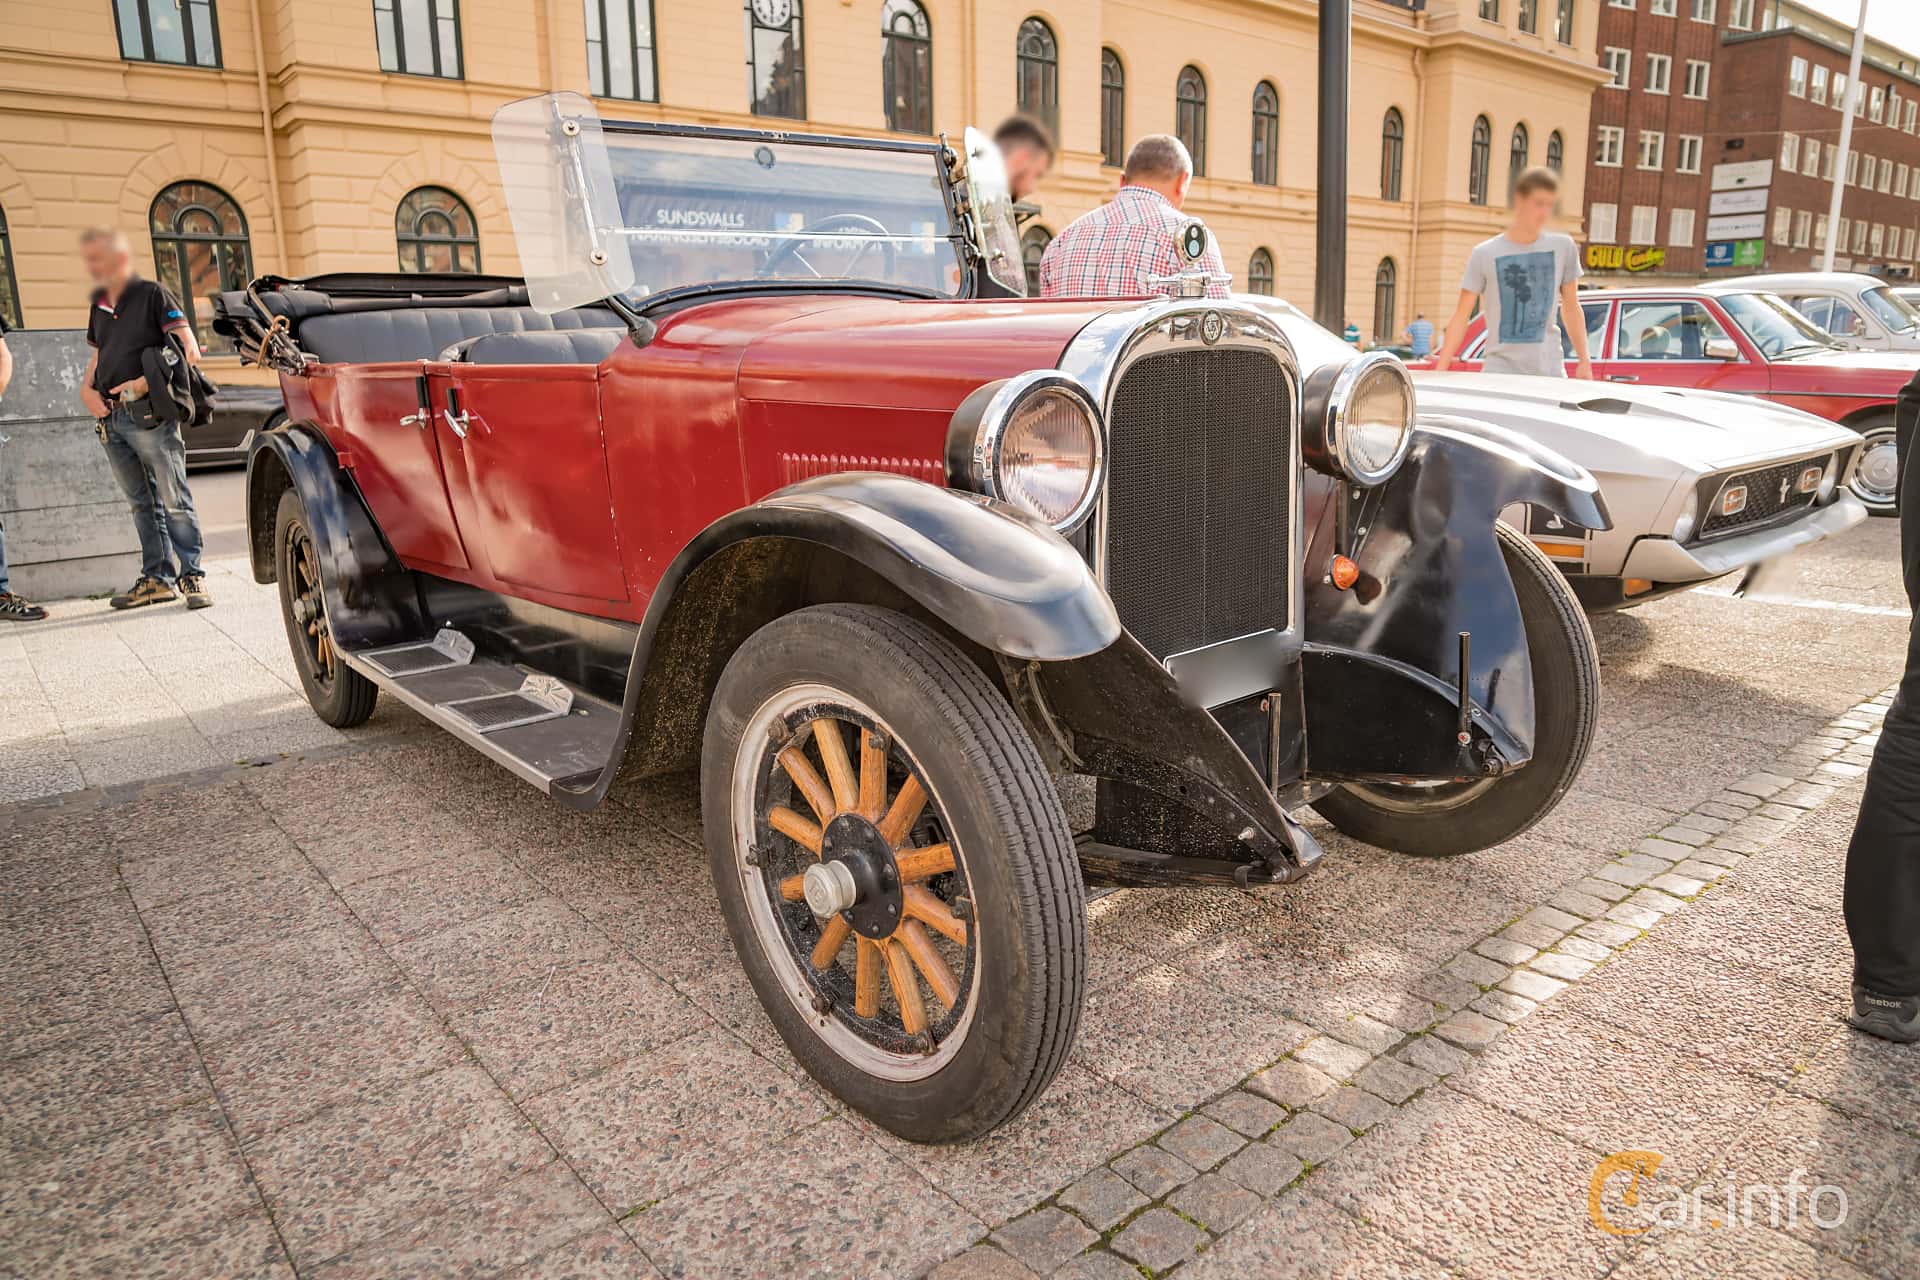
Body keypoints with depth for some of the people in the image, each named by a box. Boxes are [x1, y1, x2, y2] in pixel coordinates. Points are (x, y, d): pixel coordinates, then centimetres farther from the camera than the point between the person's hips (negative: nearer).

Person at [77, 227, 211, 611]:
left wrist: (144, 384, -17)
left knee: (174, 499, -7)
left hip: (150, 415, -7)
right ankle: (157, 577, 13)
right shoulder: (98, 304, 18)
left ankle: (191, 574, -1)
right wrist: (86, 389, 8)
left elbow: (189, 352, -12)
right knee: (142, 502, 9)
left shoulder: (152, 294, -3)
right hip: (111, 418, 7)